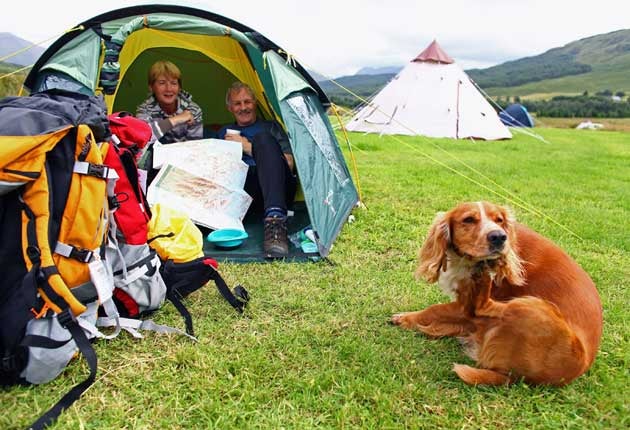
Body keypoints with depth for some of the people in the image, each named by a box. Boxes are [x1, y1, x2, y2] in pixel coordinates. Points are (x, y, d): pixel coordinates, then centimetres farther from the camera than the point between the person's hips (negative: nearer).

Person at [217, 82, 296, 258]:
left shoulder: (270, 127, 25)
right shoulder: (224, 134, 31)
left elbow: (288, 164, 10)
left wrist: (249, 148, 5)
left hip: (278, 189, -1)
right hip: (240, 194, 1)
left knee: (263, 139, -27)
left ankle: (275, 219, -45)